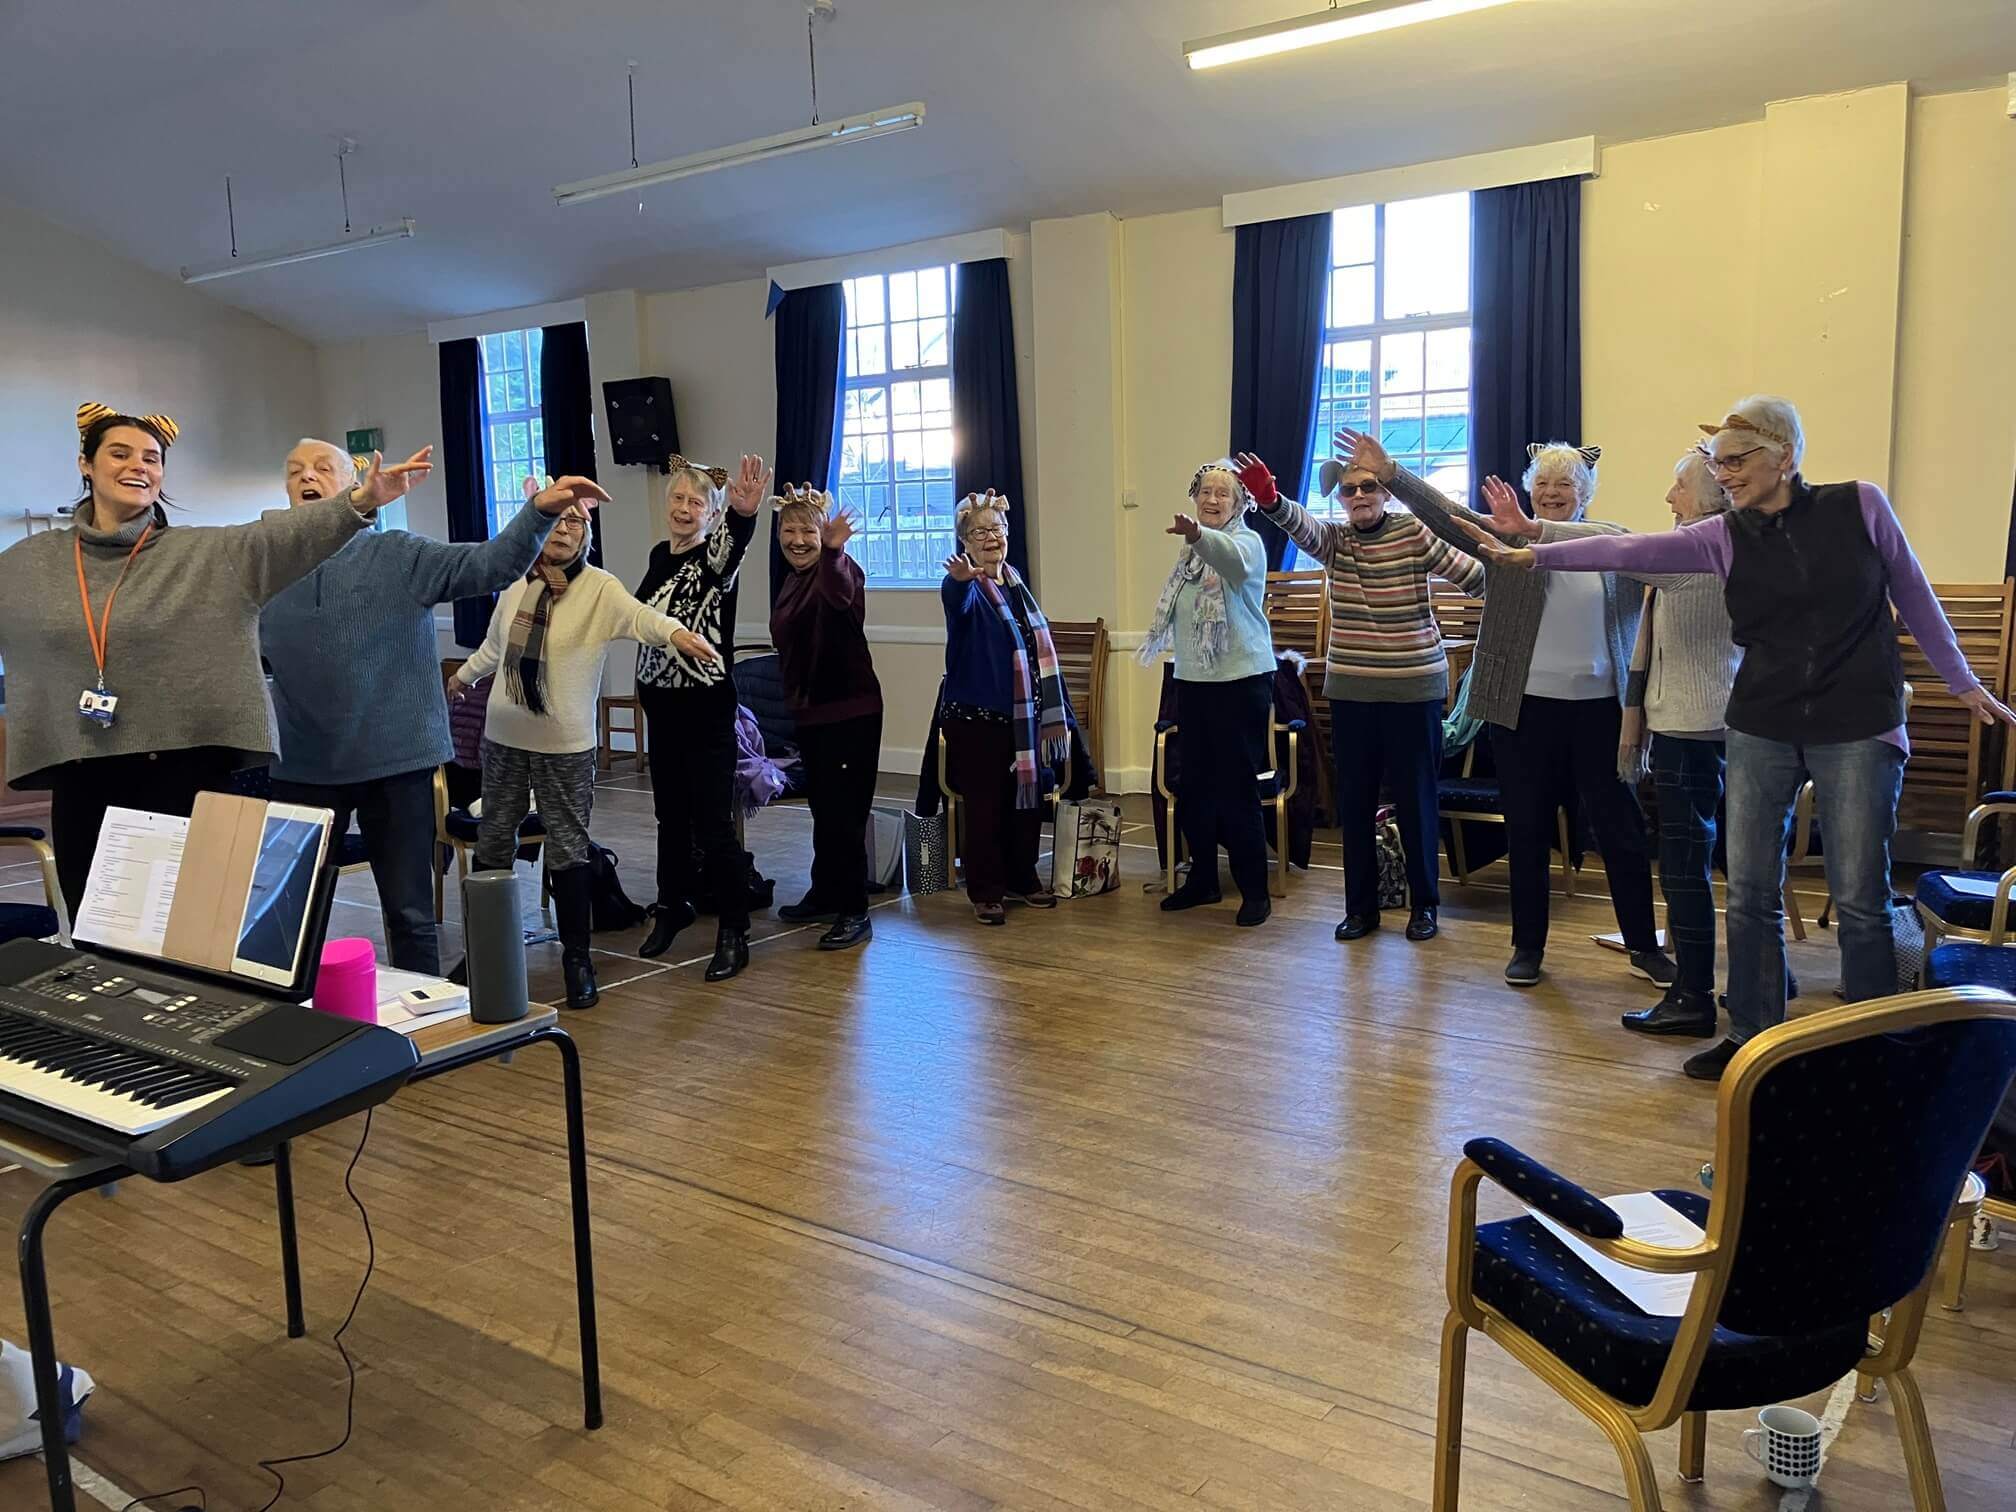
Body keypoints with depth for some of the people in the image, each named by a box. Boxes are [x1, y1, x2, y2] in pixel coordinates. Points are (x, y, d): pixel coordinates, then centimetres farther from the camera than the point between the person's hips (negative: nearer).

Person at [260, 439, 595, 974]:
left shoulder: (400, 555, -1)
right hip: (303, 768, 3)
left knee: (409, 913, 8)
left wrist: (539, 511, -30)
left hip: (396, 761, -2)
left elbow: (489, 565, -13)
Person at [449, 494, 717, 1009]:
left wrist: (674, 631, -54)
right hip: (504, 735, 5)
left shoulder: (599, 589, -11)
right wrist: (464, 676, 39)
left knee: (568, 848, 1)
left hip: (566, 744, -5)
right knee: (493, 839, 14)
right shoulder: (515, 586, 3)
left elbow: (638, 615, -33)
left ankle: (577, 956, 12)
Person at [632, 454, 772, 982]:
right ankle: (674, 906, 34)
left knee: (713, 821, -6)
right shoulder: (659, 555, 8)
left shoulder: (716, 554, -12)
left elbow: (733, 542, -38)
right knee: (670, 813, 17)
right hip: (661, 704, 7)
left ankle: (734, 933, 4)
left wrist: (744, 514, -60)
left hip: (707, 707, -6)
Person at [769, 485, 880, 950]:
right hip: (812, 710, 9)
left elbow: (840, 595, -40)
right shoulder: (792, 582, 12)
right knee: (822, 807, 18)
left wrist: (832, 551, -59)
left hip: (852, 710, -9)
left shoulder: (842, 568, -14)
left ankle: (854, 912, 2)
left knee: (845, 811, -5)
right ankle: (824, 894, 31)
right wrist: (795, 698, 21)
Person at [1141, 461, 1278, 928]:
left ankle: (1255, 891, 6)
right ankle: (1202, 880, 26)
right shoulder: (1192, 549, 15)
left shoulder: (1247, 543, -9)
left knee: (1238, 787, -5)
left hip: (1241, 679, -8)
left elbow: (1230, 555, -36)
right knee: (1193, 784, 12)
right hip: (1193, 680, 8)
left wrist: (1197, 534, -54)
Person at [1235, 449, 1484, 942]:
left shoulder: (1413, 532, -4)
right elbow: (1300, 524, -20)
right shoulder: (1332, 538, 2)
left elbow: (1475, 576, -8)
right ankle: (1360, 905, 20)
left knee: (1416, 798, 5)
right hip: (1351, 689, 3)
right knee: (1354, 800, 8)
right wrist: (1269, 499, -40)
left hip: (1415, 687, -3)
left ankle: (1423, 904, 20)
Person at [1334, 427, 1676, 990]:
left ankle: (1644, 946, 24)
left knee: (1622, 830, 8)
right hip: (1525, 707, 0)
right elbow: (1443, 512, -11)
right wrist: (1389, 472, -26)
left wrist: (1535, 529, -29)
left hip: (1600, 706, 1)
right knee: (1527, 832, 9)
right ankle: (1528, 945, 23)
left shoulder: (1611, 540, 5)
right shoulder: (1504, 535, 3)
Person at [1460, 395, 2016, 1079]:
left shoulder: (1860, 506, -3)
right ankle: (1753, 1038, 20)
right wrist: (1536, 554, -18)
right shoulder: (1723, 537, 0)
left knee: (1860, 900, 1)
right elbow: (1631, 551, -9)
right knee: (1750, 895, 6)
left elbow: (1914, 597, 7)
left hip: (1858, 729, -2)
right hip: (1761, 731, 3)